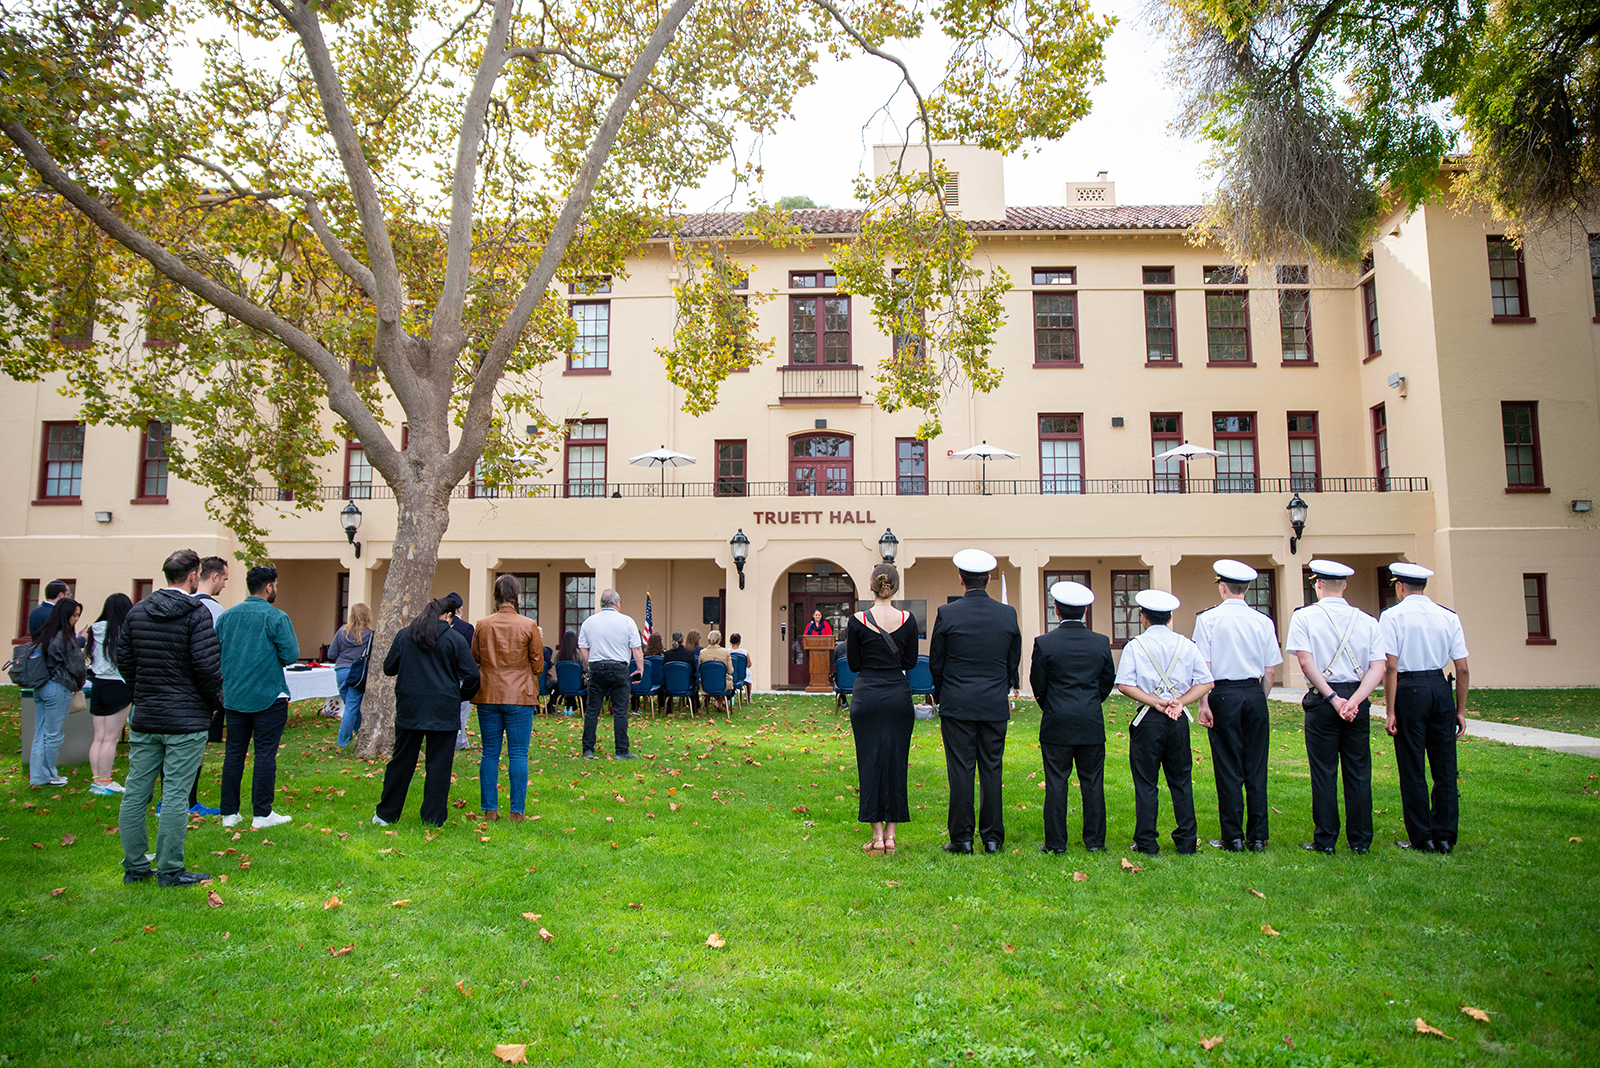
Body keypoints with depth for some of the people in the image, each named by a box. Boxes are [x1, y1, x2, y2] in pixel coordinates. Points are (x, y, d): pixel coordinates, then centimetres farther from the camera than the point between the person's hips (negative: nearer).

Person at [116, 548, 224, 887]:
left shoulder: (136, 611, 8)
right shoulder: (196, 614, -12)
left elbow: (123, 660, 11)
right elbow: (207, 666, -17)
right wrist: (216, 701, -1)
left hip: (143, 719, 7)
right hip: (186, 720, -6)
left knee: (136, 793, 12)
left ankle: (134, 866, 21)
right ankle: (169, 870, 6)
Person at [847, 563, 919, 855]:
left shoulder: (858, 621, -8)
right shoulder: (908, 620, -3)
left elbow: (853, 664, 0)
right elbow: (910, 662, 5)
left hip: (867, 695, -2)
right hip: (899, 694, 2)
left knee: (870, 762, 4)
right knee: (896, 761, 9)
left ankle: (877, 836, 5)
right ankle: (890, 834, 13)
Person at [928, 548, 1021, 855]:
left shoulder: (947, 614, -8)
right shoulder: (1007, 614, -1)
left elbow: (935, 661, 0)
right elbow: (1014, 661, 8)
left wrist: (941, 696, 15)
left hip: (957, 704, -2)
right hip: (995, 706, 2)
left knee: (960, 771, 2)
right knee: (991, 771, 9)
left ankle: (962, 838, 7)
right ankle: (993, 838, 15)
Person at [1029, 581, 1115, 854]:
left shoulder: (1044, 643, -9)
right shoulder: (1101, 643, 0)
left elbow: (1038, 685, -1)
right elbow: (1108, 681, 9)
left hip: (1056, 724, -2)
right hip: (1092, 724, 2)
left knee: (1056, 783, 3)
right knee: (1092, 782, 10)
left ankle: (1056, 843, 7)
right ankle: (1095, 841, 16)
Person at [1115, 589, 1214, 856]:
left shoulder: (1135, 646, -3)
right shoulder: (1186, 645, 6)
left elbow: (1124, 684, -12)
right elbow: (1205, 683, 2)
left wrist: (1156, 703, -9)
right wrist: (1179, 702, -5)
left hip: (1148, 721, -3)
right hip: (1179, 721, 3)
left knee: (1145, 783, 4)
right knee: (1181, 781, 13)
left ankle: (1146, 843, 7)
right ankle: (1187, 841, 17)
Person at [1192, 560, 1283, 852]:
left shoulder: (1208, 619, -5)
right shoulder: (1263, 621, 3)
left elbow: (1204, 666, -8)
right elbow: (1271, 669, 4)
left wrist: (1204, 703, -4)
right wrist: (1260, 699, 15)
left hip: (1224, 695, -2)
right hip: (1255, 695, 3)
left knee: (1228, 769, 3)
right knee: (1256, 768, 8)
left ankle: (1233, 838, 8)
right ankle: (1258, 837, 14)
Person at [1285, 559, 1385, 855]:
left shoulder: (1304, 617, -3)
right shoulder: (1367, 620, 6)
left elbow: (1306, 662, -13)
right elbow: (1379, 667, -4)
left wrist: (1332, 698, -12)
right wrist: (1353, 701, -12)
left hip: (1322, 699, -3)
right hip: (1358, 698, 3)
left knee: (1324, 771, 4)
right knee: (1358, 771, 10)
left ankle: (1325, 840, 9)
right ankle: (1360, 840, 16)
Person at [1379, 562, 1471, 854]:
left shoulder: (1393, 615, -5)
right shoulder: (1448, 616, 6)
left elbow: (1390, 666, -11)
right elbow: (1462, 668, 4)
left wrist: (1391, 711, -8)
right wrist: (1461, 710, 11)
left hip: (1409, 690, -4)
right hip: (1440, 688, 4)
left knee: (1412, 769, 5)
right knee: (1444, 766, 11)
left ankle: (1422, 839, 11)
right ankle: (1445, 837, 17)